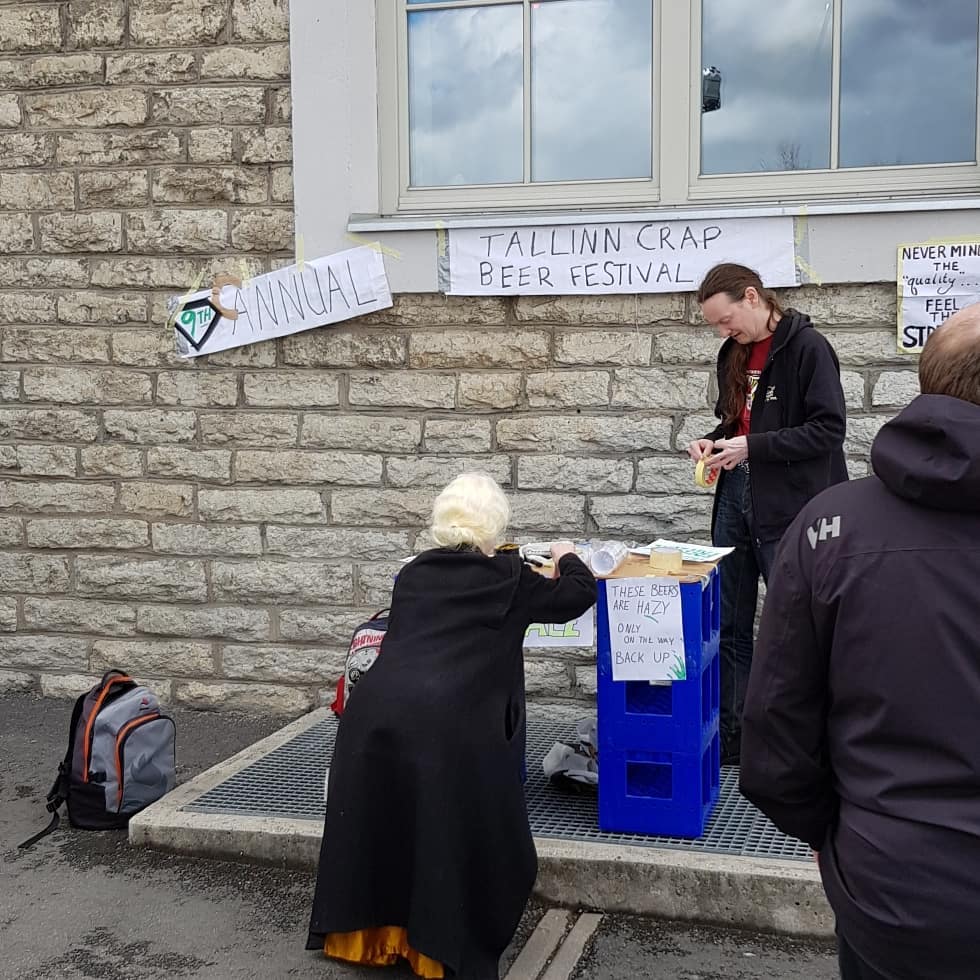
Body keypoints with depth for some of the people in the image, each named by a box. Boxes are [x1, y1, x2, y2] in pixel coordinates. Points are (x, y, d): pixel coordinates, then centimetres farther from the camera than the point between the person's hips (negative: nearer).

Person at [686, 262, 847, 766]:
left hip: (788, 505, -7)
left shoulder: (807, 347, -11)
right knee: (730, 627, 10)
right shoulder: (735, 353, 12)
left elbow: (828, 429, -17)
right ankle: (729, 738, 20)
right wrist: (713, 441, 2)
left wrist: (751, 447, -21)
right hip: (736, 495, 7)